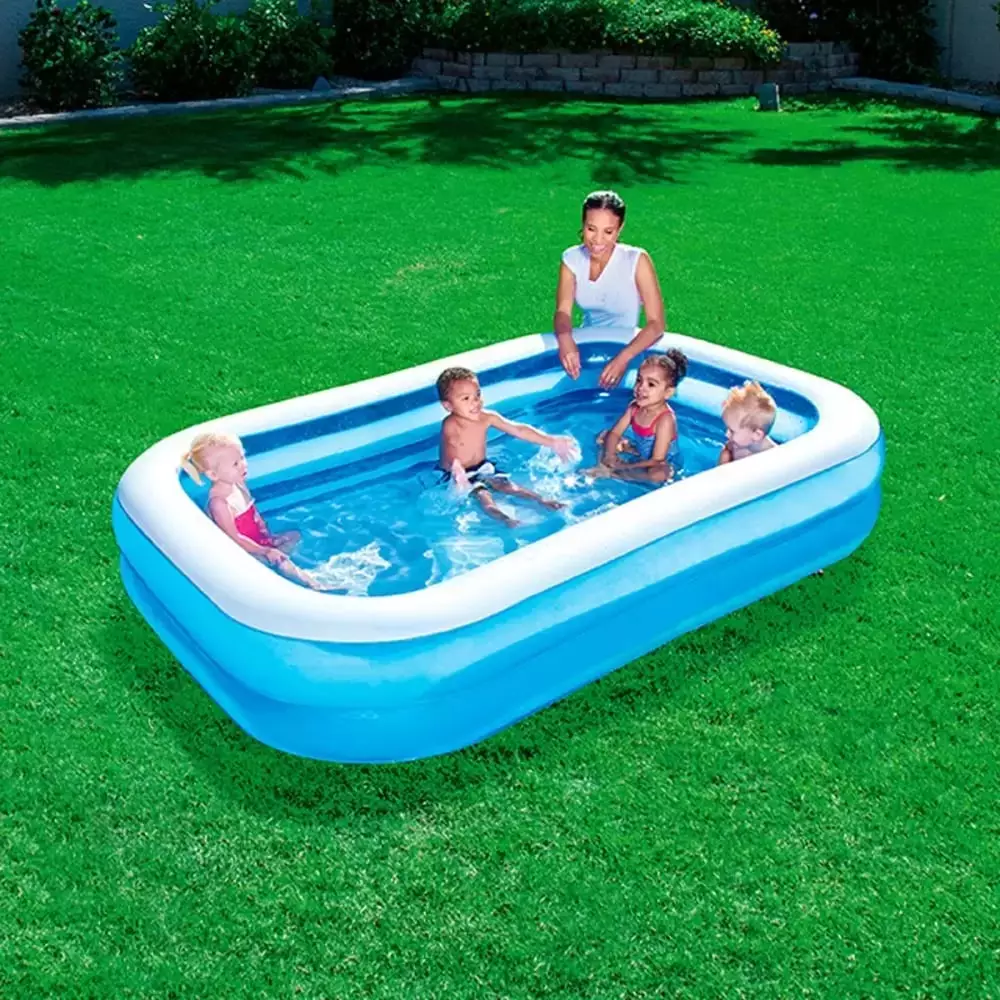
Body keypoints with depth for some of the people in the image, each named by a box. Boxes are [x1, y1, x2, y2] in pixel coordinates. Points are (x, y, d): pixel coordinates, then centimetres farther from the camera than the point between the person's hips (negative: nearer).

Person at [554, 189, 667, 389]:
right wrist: (565, 338, -37)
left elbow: (657, 323, -22)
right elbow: (563, 312, -13)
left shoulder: (637, 261, -19)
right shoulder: (572, 259, -7)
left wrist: (624, 358, -38)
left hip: (625, 348, -3)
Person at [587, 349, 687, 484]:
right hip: (637, 451, 7)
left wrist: (625, 467, -29)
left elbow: (657, 461, -31)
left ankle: (610, 473, -26)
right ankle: (605, 465, -15)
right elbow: (615, 433, -5)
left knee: (660, 474, -41)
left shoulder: (665, 419, -31)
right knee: (604, 436, 7)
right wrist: (609, 455, -25)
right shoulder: (635, 407, -11)